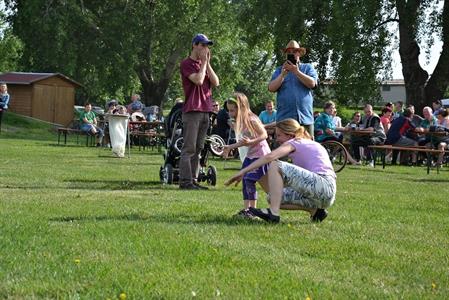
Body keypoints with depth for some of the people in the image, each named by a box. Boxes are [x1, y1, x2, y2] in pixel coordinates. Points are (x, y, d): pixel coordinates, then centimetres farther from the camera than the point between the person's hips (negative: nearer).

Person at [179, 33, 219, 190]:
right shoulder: (187, 63, -4)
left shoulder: (204, 65, 20)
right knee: (189, 148, -10)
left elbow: (216, 82, 7)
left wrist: (207, 63, 1)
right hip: (192, 111, -8)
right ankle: (185, 181, -11)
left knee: (198, 149, 8)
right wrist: (203, 62, -7)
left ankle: (193, 180, 10)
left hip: (205, 111, 8)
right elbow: (198, 80, -18)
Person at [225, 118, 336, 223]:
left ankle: (273, 213, -18)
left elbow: (269, 157, -15)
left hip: (323, 186, -9)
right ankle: (315, 210, 8)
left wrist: (243, 171, -18)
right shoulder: (310, 144, 28)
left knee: (275, 165, -12)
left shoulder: (295, 142, 1)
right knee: (274, 198, 12)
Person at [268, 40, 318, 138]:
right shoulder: (279, 70, 16)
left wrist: (296, 71, -9)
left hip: (305, 118, 0)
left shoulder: (308, 68, 14)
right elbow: (271, 88, 3)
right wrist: (283, 74, -8)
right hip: (284, 118, 0)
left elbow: (312, 83, -4)